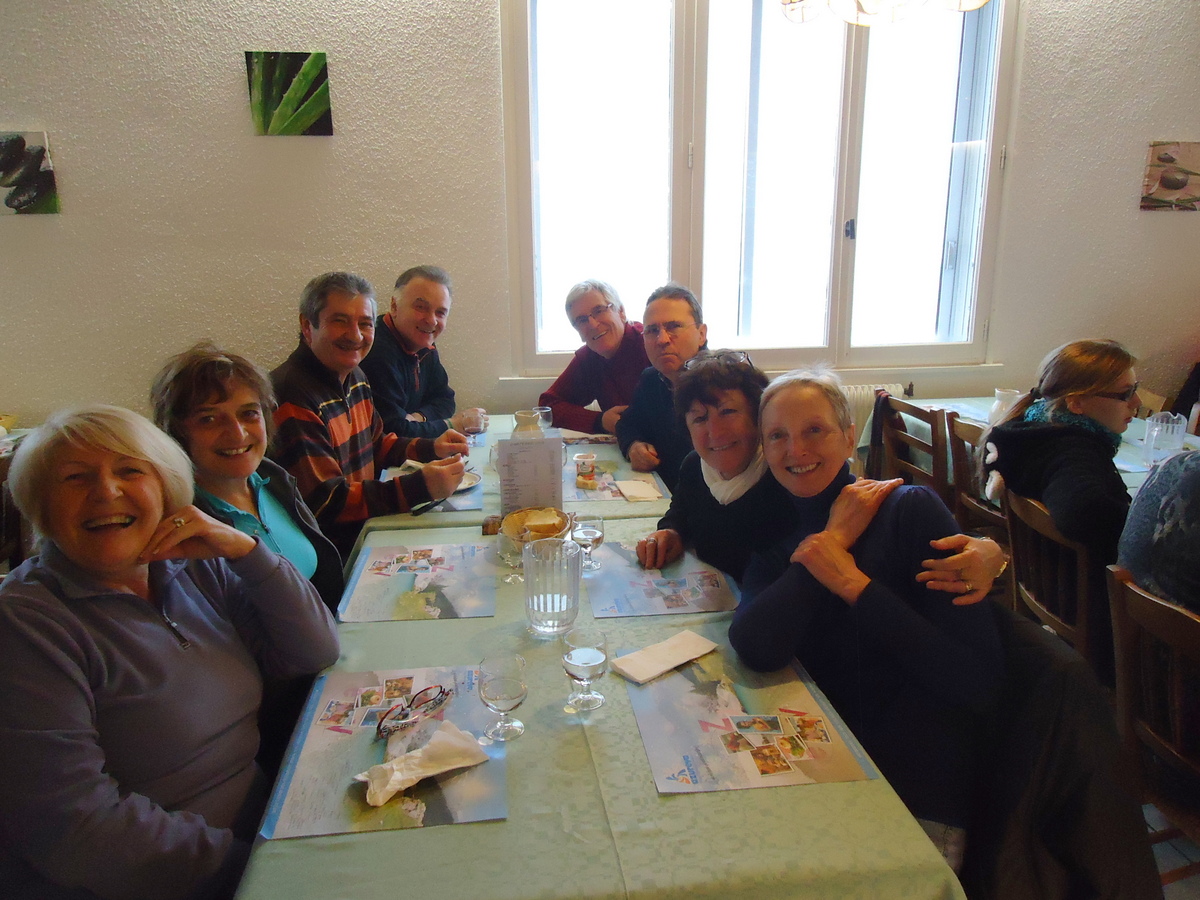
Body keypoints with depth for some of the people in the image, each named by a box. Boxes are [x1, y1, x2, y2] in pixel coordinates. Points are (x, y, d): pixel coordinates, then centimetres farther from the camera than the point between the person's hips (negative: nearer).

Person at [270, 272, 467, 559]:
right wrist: (421, 486, -30)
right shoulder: (293, 397, -21)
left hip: (365, 530, 9)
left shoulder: (354, 376, 10)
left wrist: (432, 448, 5)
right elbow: (325, 503, -24)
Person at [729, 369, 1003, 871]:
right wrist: (833, 538, -11)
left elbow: (980, 679, -16)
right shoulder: (778, 543, 6)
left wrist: (854, 584, -17)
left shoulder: (911, 510, -8)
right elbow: (757, 651, -17)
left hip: (915, 800, -4)